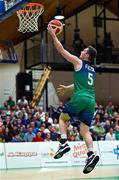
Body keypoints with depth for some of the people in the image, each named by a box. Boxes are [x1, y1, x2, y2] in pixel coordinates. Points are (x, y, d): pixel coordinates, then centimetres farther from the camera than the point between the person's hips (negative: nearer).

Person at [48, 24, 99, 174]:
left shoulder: (78, 62, 4)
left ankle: (64, 143, -5)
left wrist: (53, 35, 13)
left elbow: (61, 50, 6)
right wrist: (67, 88, 51)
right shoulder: (92, 69, 25)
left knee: (62, 118, 13)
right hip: (91, 100, 6)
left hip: (80, 98, -6)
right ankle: (91, 154, -17)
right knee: (85, 130, 3)